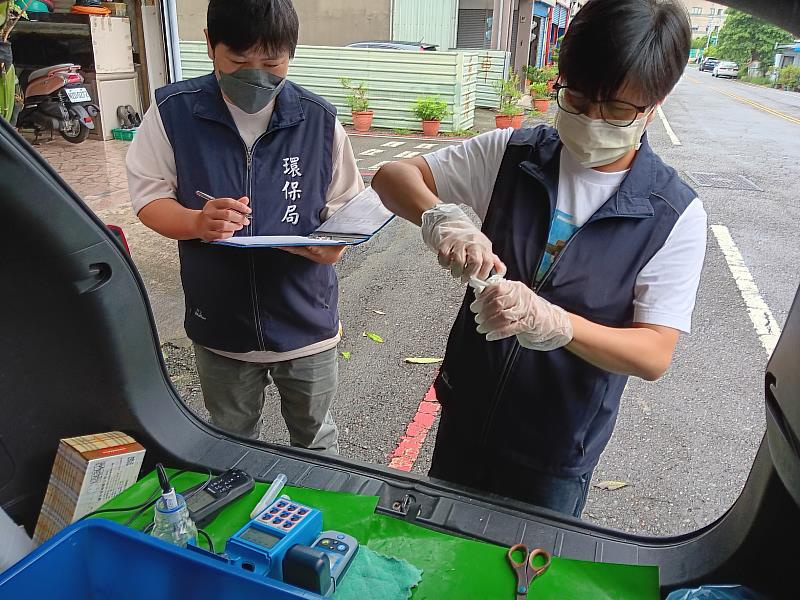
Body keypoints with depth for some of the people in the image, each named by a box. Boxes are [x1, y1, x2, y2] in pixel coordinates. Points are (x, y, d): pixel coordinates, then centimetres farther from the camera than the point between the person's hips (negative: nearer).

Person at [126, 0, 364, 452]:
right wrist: (198, 222, -25)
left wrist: (335, 241, -21)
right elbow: (149, 197, -3)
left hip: (307, 319, 0)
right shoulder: (174, 111, -8)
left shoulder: (319, 120, -7)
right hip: (220, 324, 1)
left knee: (315, 443, 21)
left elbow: (347, 205, 2)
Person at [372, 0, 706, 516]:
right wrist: (441, 217, -30)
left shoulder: (675, 214, -15)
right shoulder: (513, 154, -9)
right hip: (467, 412, 3)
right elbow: (394, 177, -7)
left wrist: (551, 322, -36)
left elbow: (655, 354, -17)